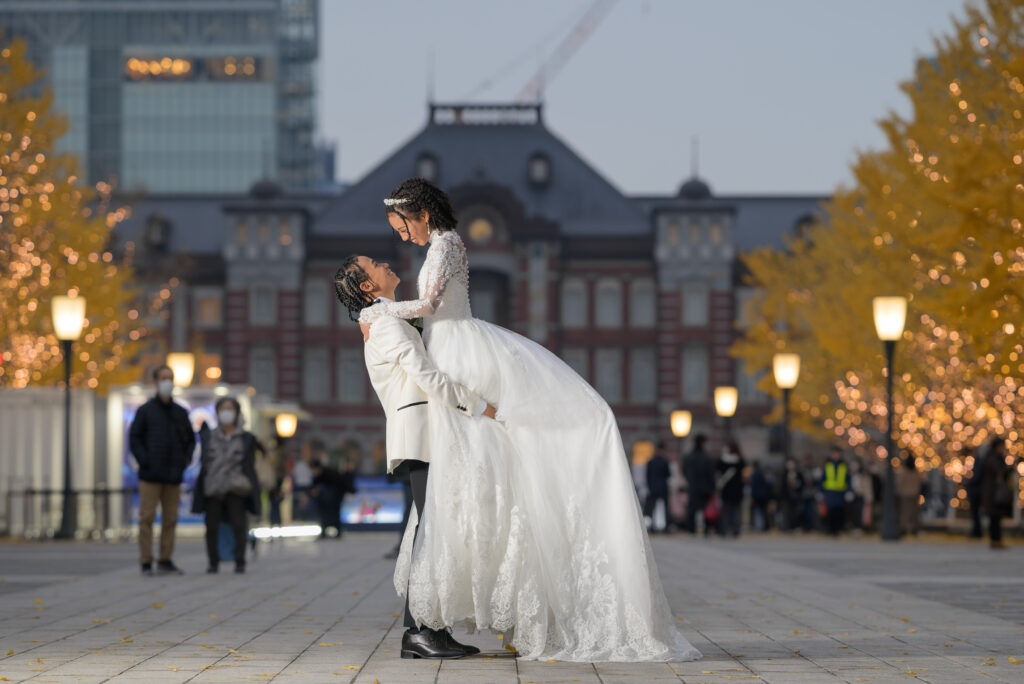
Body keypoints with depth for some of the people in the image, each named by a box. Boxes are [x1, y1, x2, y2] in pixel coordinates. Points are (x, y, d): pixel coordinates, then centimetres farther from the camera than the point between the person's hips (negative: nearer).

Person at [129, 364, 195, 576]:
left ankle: (165, 561, 9)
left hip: (173, 476, 4)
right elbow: (134, 438, 1)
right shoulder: (145, 410, 4)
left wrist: (186, 460, 4)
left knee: (170, 519, 4)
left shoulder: (180, 413, 14)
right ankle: (146, 563, -4)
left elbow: (190, 439, 21)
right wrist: (144, 461, -12)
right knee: (147, 518, -6)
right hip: (150, 475, -4)